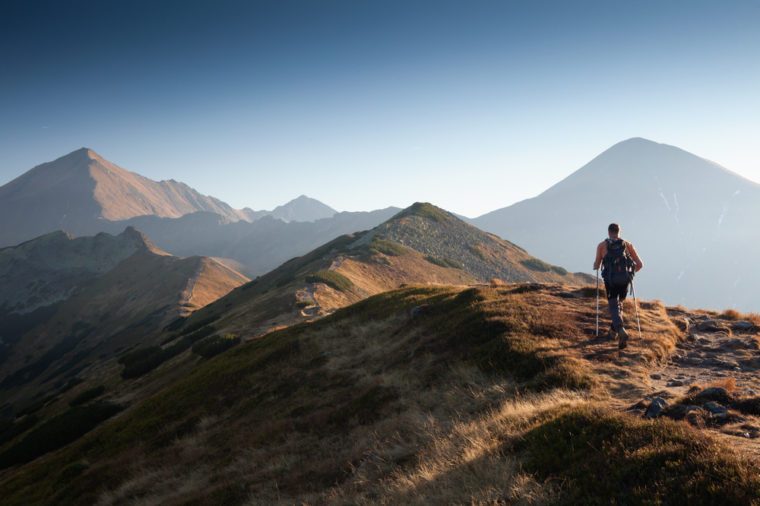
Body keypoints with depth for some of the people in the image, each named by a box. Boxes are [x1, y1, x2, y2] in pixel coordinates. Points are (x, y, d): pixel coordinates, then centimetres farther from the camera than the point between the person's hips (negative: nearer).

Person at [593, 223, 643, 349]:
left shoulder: (602, 245, 8)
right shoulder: (627, 244, 13)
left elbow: (596, 266, 7)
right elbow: (640, 264, 10)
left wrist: (595, 266, 31)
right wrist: (631, 271, 30)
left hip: (610, 280, -2)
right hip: (625, 279, 3)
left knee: (614, 307, -1)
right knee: (619, 303, 25)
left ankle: (621, 331, -25)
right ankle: (614, 330, 29)